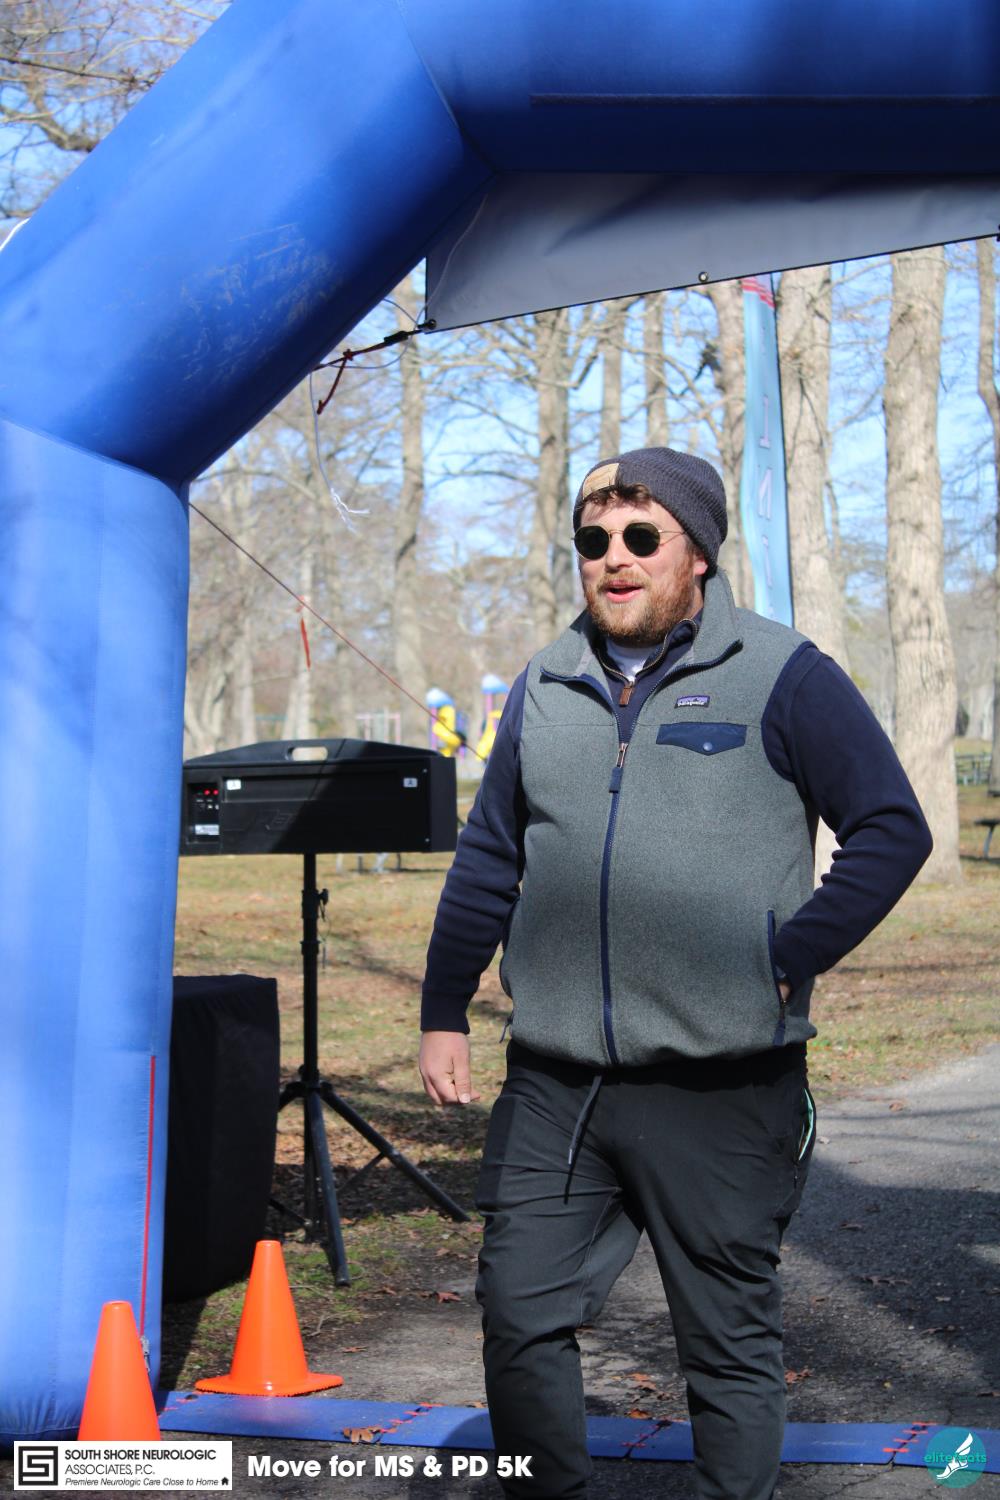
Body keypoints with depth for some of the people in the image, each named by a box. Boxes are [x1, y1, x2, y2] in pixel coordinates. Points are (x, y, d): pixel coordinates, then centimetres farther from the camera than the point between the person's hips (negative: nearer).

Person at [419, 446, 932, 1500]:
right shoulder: (546, 688, 11)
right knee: (519, 1317, 8)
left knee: (729, 1340, 8)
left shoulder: (780, 677, -3)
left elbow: (892, 831, -5)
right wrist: (443, 1012, 13)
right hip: (553, 1086, 4)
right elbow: (487, 860, 17)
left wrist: (783, 964, -11)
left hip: (722, 1090, -4)